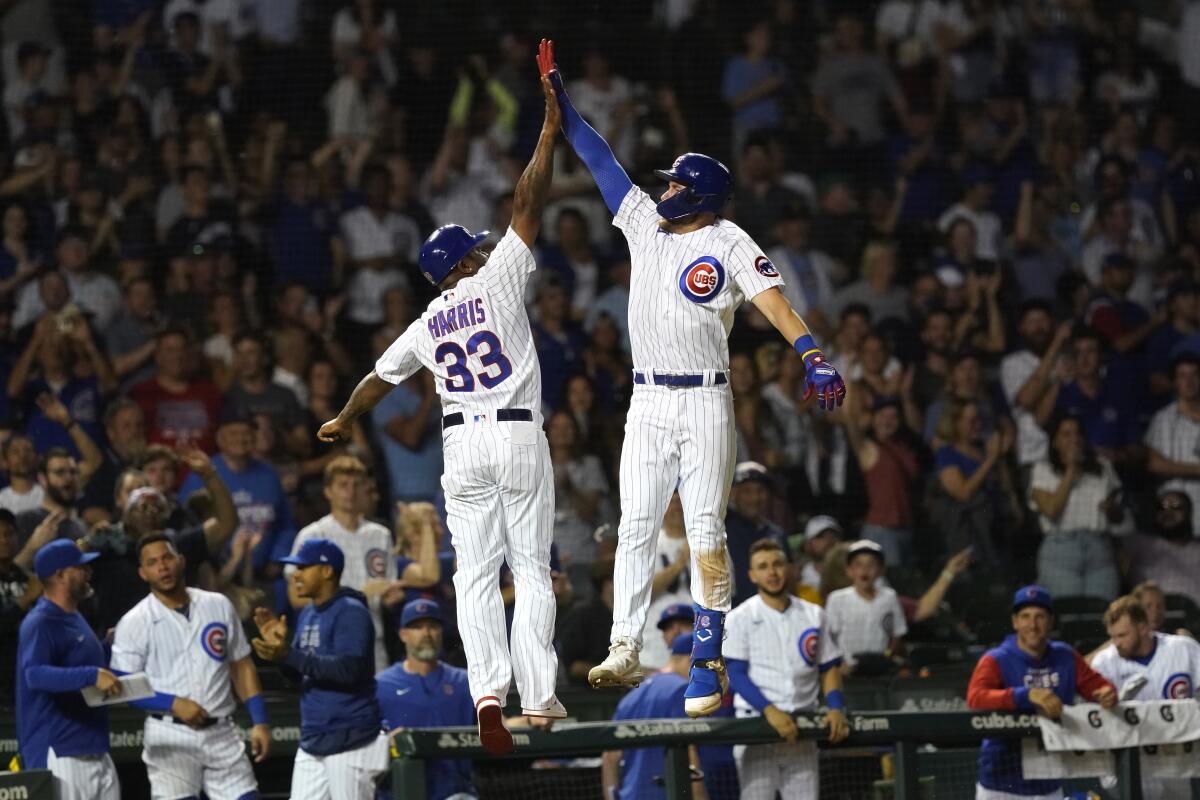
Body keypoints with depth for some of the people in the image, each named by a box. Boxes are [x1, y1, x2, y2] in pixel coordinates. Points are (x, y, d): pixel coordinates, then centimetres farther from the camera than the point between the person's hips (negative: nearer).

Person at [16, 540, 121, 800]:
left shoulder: (74, 619, 18)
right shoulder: (41, 623, -14)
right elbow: (35, 674, -32)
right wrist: (92, 675, -39)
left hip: (95, 751, 10)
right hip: (60, 753, -10)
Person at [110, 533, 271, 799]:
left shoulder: (219, 606, 9)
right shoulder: (134, 623, -2)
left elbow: (242, 667, 14)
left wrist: (260, 722, 5)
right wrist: (173, 704, -17)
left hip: (222, 735, 3)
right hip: (170, 738, -3)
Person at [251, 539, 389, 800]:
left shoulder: (351, 612, -12)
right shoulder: (307, 615, 16)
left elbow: (348, 670, -24)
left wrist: (289, 655, -26)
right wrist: (279, 647, 2)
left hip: (349, 739, -9)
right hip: (312, 740, 9)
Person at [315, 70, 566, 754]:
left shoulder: (426, 326, 11)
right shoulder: (497, 281, -2)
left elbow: (380, 379, 25)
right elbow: (530, 203, -6)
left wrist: (346, 420, 44)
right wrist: (550, 131, -5)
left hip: (463, 442, 3)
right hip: (519, 435, -3)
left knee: (477, 572, 1)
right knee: (532, 567, 0)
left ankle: (488, 692, -14)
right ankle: (538, 695, -7)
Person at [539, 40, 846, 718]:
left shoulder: (729, 243, -3)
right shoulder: (644, 223, 12)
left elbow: (774, 302, -15)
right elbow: (598, 158, 16)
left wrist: (815, 358, -31)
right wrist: (558, 93, 14)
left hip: (706, 402, -5)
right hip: (648, 402, 5)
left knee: (706, 533, -6)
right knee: (636, 527, -3)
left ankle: (709, 663, -5)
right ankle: (626, 650, -7)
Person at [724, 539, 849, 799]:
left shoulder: (814, 616, 12)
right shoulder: (740, 618, 1)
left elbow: (829, 668, 15)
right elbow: (734, 674, -7)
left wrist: (836, 708, -4)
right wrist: (769, 710, -21)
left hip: (802, 731, 4)